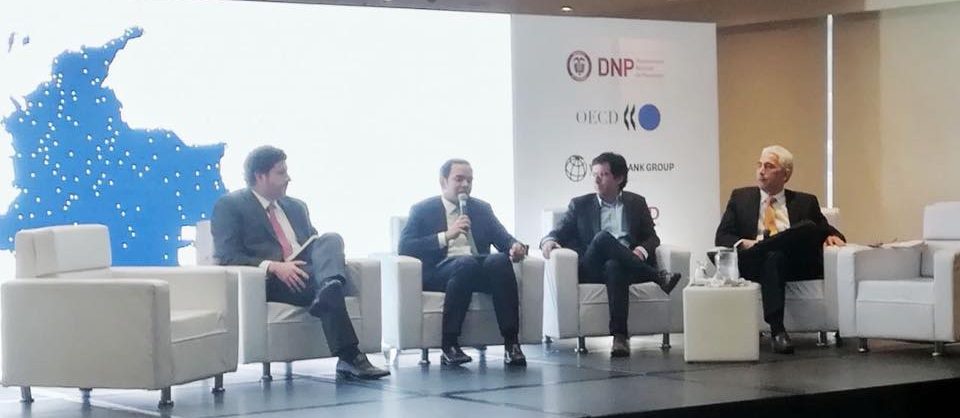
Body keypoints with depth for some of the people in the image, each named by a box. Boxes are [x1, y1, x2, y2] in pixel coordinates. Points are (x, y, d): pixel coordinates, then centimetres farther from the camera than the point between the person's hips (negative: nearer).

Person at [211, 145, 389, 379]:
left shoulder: (296, 207, 29)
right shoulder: (229, 206, 7)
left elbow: (314, 244, 27)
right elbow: (228, 256, -5)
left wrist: (327, 254, 0)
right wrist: (273, 266, -21)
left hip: (305, 273, 6)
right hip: (270, 281, -6)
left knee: (331, 239, -25)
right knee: (325, 287, -33)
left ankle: (329, 284, -53)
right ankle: (349, 358, -40)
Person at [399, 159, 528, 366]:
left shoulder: (482, 209, 23)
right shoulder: (422, 210, 10)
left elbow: (503, 239, 13)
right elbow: (404, 247, -4)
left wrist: (516, 247, -12)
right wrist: (445, 236, -14)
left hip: (478, 268, 3)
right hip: (440, 270, -3)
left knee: (500, 260, -30)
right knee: (466, 263, -37)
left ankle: (511, 342, -35)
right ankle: (449, 346, -34)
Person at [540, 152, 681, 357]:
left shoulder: (636, 203, 20)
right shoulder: (580, 205, 20)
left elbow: (652, 238, 16)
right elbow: (560, 232, 12)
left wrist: (642, 250, -8)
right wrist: (548, 240, -13)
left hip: (626, 266, 0)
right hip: (590, 270, 0)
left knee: (613, 266, -40)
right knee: (603, 237, -34)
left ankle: (620, 336, -49)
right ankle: (658, 277, -32)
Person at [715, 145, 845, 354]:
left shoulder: (805, 202, 22)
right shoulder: (740, 197, 21)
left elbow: (825, 231, 19)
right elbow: (722, 237, 13)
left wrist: (832, 236, -7)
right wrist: (743, 243, -9)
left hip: (797, 264, 0)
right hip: (756, 264, 0)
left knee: (810, 227, -29)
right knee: (773, 257, -39)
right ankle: (777, 331, -45)